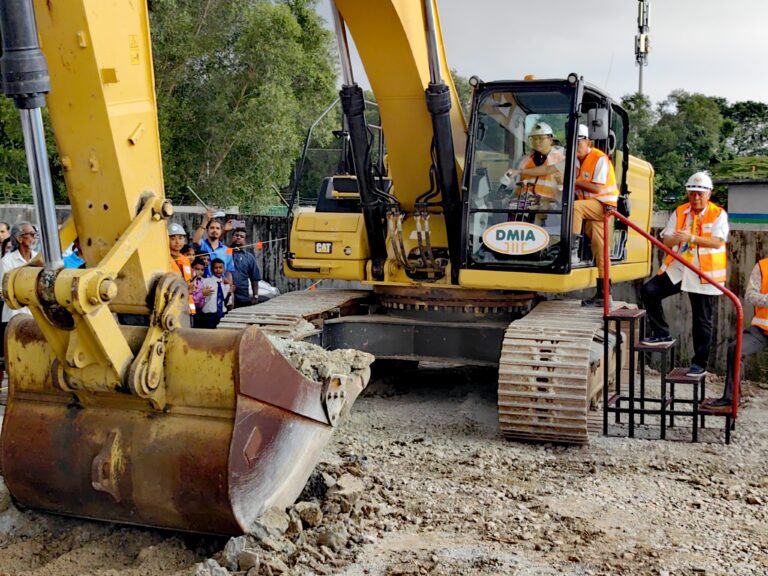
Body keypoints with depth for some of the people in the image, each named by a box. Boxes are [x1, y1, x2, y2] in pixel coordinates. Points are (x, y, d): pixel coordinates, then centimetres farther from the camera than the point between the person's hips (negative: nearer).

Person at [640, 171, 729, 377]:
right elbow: (666, 241, 1)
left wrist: (691, 237, -28)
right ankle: (661, 333, 2)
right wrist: (676, 238, -22)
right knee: (649, 291, -14)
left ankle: (700, 363, 15)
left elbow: (717, 242, -18)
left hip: (705, 274, -4)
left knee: (702, 320, 3)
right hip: (677, 268, 4)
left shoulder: (718, 214, -4)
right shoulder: (679, 213, 7)